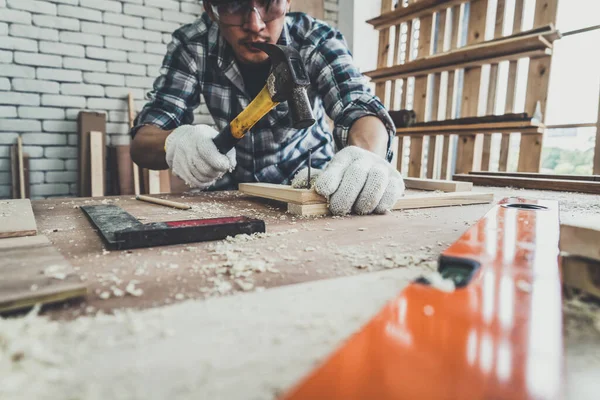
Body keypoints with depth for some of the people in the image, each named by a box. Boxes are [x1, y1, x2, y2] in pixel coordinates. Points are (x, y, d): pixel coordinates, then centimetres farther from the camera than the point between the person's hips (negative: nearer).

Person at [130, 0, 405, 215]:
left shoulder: (317, 41, -16)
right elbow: (142, 140, -16)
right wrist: (175, 142, -39)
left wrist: (367, 156, -52)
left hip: (311, 185, 1)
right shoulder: (191, 46, -13)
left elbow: (360, 107, -29)